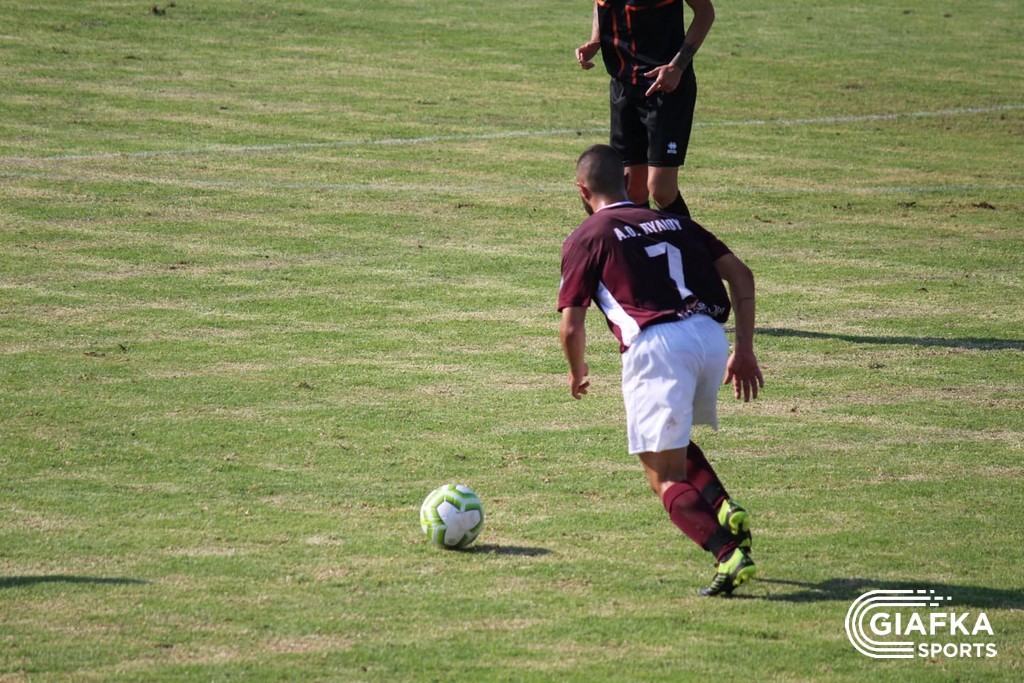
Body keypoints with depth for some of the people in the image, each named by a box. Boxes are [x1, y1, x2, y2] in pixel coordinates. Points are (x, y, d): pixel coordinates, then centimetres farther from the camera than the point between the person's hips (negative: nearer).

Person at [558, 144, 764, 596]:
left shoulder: (586, 238, 10)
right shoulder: (672, 222, 24)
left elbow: (571, 327, 5)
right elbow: (741, 275, 16)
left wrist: (578, 373, 25)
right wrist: (745, 350, 18)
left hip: (656, 345, -6)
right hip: (711, 336, 6)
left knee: (666, 478, 0)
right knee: (674, 443, 30)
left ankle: (729, 555, -21)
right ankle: (725, 509, 5)